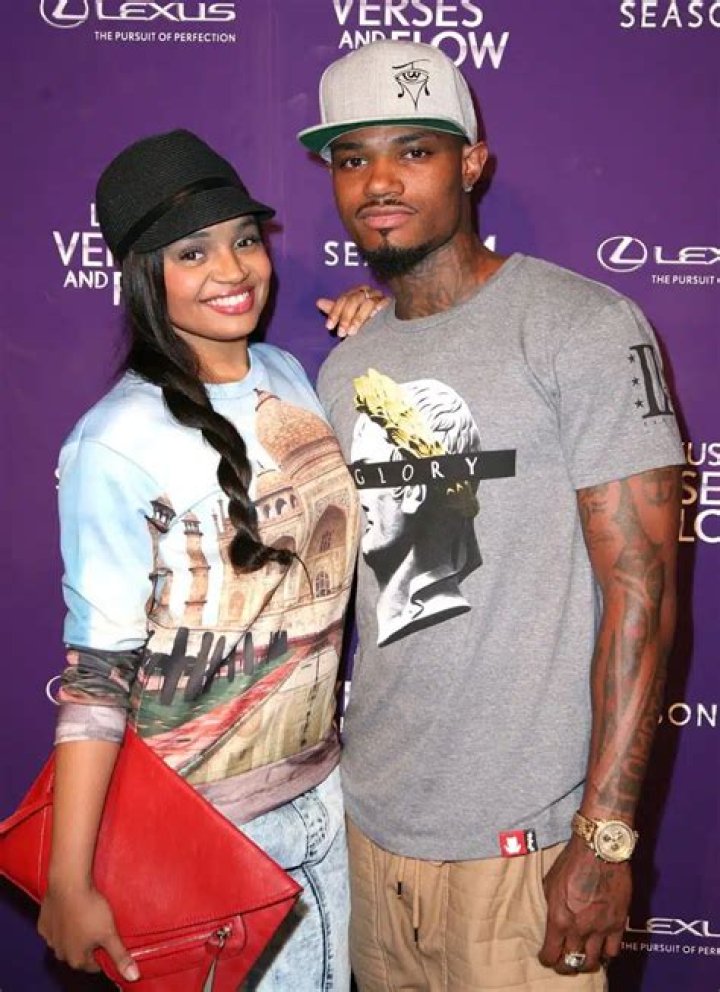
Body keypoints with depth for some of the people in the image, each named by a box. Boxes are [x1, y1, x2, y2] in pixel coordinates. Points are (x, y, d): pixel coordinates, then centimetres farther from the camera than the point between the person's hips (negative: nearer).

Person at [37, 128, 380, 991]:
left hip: (324, 786, 6)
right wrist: (69, 882, -16)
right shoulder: (116, 446, -20)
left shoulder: (289, 375, 0)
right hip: (209, 824, -6)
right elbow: (98, 668, -18)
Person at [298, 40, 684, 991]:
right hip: (369, 822, 6)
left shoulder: (583, 325, -11)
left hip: (524, 840, -5)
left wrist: (605, 836, -17)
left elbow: (640, 589, -14)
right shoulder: (345, 368, 8)